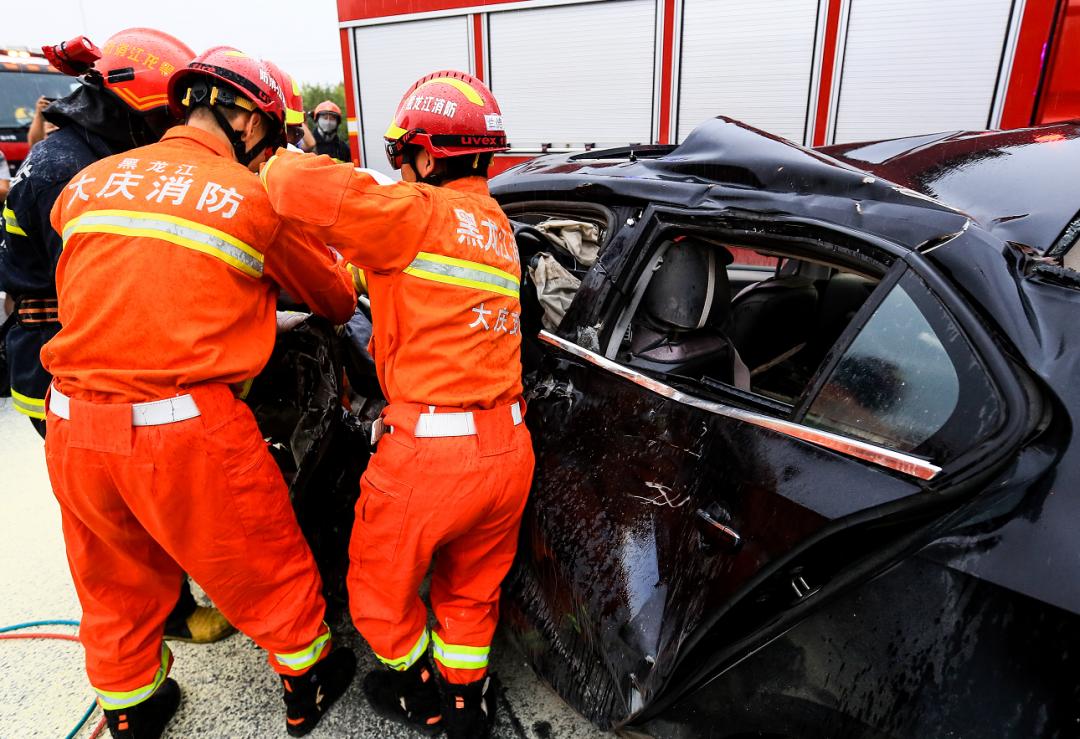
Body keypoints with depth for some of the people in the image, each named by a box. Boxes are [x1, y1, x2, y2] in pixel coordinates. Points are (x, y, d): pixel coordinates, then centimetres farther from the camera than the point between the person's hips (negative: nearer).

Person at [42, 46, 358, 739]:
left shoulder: (88, 181, 8)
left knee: (116, 590, 26)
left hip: (74, 428, 6)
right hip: (190, 431, -5)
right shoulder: (256, 199, -5)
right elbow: (338, 300, 5)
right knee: (273, 573, 18)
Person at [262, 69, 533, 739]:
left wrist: (280, 163, 1)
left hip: (430, 452, -7)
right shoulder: (496, 223, 12)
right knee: (471, 589, 27)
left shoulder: (415, 213, -11)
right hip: (508, 449, 7)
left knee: (380, 585, 23)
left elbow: (302, 186, -21)